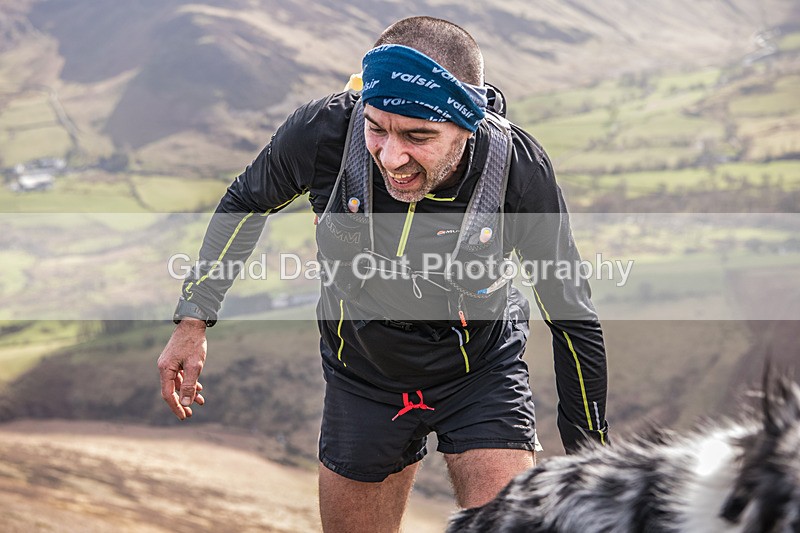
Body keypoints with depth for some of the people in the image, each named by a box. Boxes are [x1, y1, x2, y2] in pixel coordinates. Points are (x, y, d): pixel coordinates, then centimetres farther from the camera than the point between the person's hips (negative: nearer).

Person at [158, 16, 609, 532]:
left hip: (481, 372, -2)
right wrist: (193, 320, -6)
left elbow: (572, 318, -13)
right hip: (361, 373, 2)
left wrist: (590, 463, -7)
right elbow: (247, 201, -2)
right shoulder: (324, 129, -27)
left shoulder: (520, 169, -28)